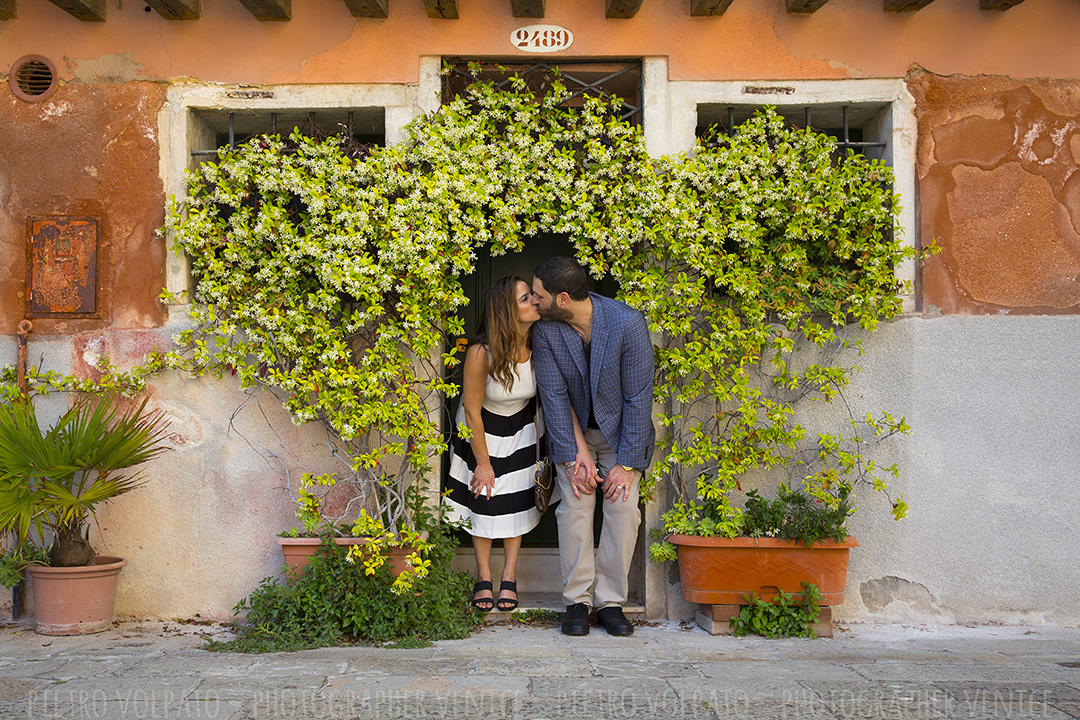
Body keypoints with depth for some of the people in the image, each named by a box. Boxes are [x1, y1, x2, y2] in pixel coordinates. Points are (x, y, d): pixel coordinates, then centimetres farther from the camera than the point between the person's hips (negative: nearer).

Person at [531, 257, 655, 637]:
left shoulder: (628, 323, -25)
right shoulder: (545, 330, -16)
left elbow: (638, 397, -20)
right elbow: (554, 396, -12)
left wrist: (628, 463, -19)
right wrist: (574, 456, -18)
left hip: (621, 430, -1)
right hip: (573, 430, 1)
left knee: (623, 509, -9)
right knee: (575, 508, -8)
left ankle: (610, 601, 0)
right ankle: (577, 600, 1)